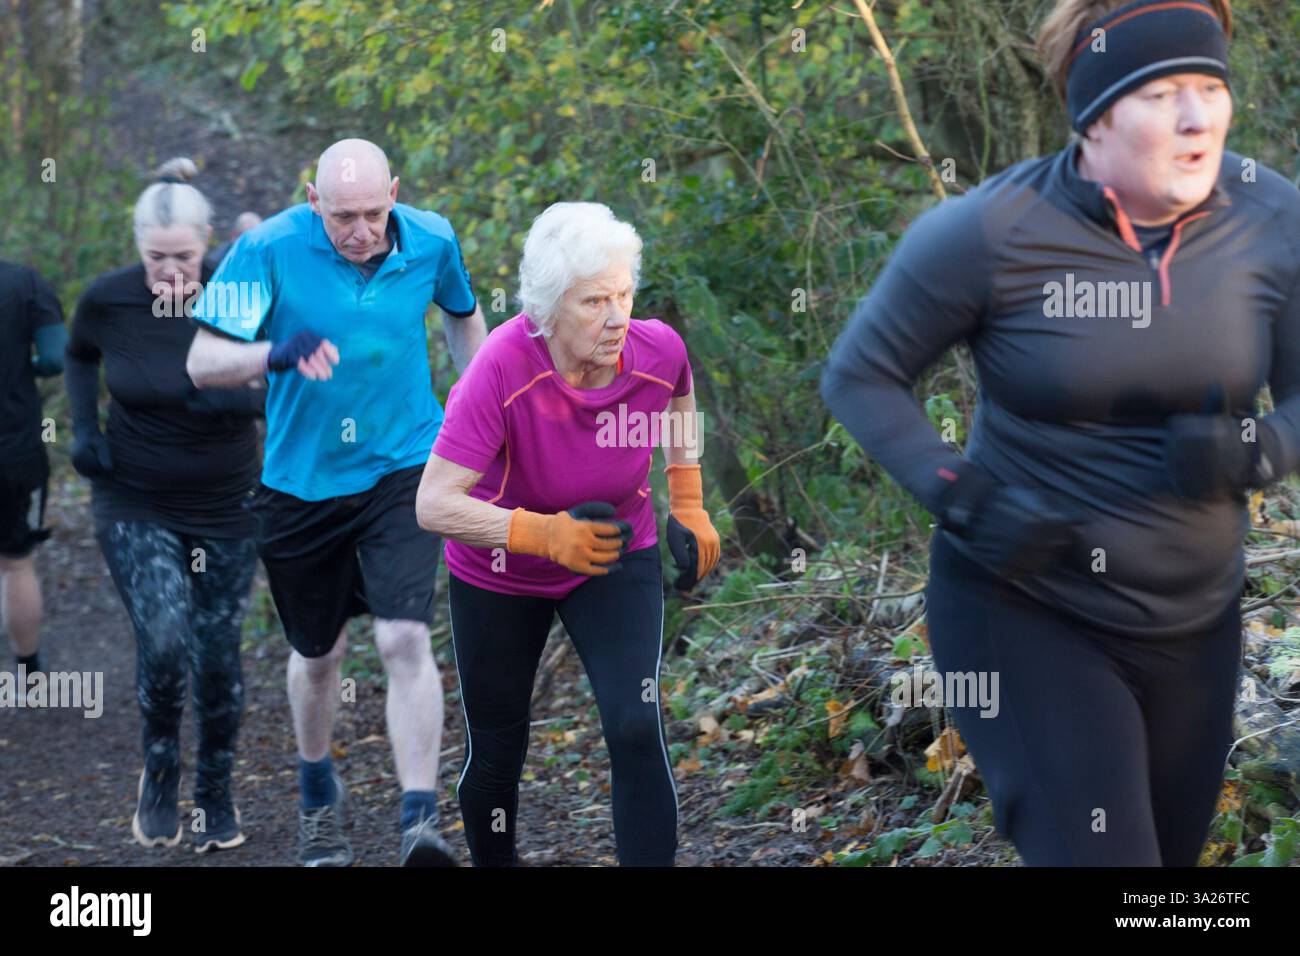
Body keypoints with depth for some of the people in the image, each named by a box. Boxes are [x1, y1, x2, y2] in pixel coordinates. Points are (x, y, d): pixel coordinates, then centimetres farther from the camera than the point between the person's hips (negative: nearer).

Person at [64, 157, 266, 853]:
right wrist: (84, 428, -3)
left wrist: (236, 398, -31)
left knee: (217, 654, 6)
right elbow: (79, 355, 11)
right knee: (164, 640, -17)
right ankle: (159, 770, 11)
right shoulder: (108, 300, -11)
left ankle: (217, 795, 29)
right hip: (135, 507, 0)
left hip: (225, 508, 0)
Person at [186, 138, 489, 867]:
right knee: (319, 654, 14)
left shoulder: (432, 241, -7)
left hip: (403, 471, 0)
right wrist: (276, 354, -37)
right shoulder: (270, 251, -16)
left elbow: (464, 315, 16)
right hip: (304, 481, 0)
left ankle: (422, 820, -15)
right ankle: (320, 796, 40)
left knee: (405, 639, -17)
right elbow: (201, 361, -18)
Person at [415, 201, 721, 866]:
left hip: (619, 557, 2)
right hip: (497, 577, -2)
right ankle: (492, 863, 40)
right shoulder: (502, 369, -33)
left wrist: (689, 506, 7)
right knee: (495, 756, 11)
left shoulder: (658, 350, -22)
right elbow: (434, 504, -34)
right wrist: (549, 534, -44)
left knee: (638, 732, -17)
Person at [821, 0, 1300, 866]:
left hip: (1194, 624, 5)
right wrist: (962, 498, -19)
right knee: (1095, 854, -12)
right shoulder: (992, 233, -18)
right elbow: (860, 375, -6)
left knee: (1172, 850, 19)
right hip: (1027, 617, -4)